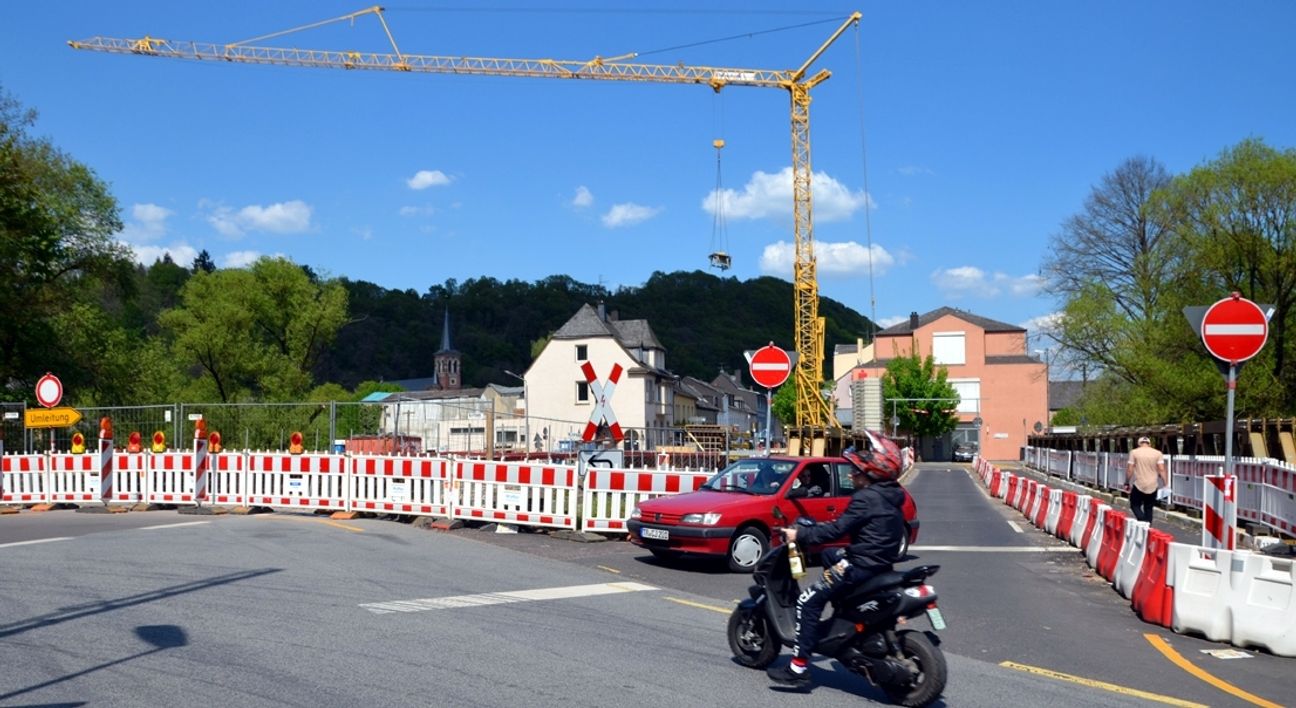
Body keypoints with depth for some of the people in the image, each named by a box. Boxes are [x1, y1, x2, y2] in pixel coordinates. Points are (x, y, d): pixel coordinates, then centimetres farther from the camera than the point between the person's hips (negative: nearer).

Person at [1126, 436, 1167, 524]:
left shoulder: (1134, 452, -1)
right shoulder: (1157, 453, 1)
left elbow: (1129, 469, -3)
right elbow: (1161, 469, -6)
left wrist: (1127, 483, 6)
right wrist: (1166, 484, -3)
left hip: (1139, 485, -2)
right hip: (1152, 486, 2)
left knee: (1135, 505, 11)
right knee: (1148, 509, 14)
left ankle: (1143, 522, -13)